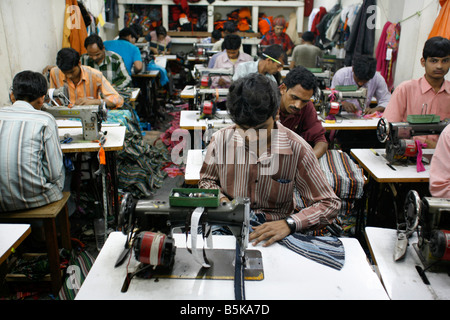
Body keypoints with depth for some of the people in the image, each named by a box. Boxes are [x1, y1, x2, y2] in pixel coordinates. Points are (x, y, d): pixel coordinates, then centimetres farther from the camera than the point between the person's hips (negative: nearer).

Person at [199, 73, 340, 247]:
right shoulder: (220, 140, -8)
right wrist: (221, 199, -10)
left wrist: (289, 223, -25)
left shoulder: (297, 149, -14)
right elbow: (206, 180, 12)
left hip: (275, 231, 1)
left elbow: (329, 204, -9)